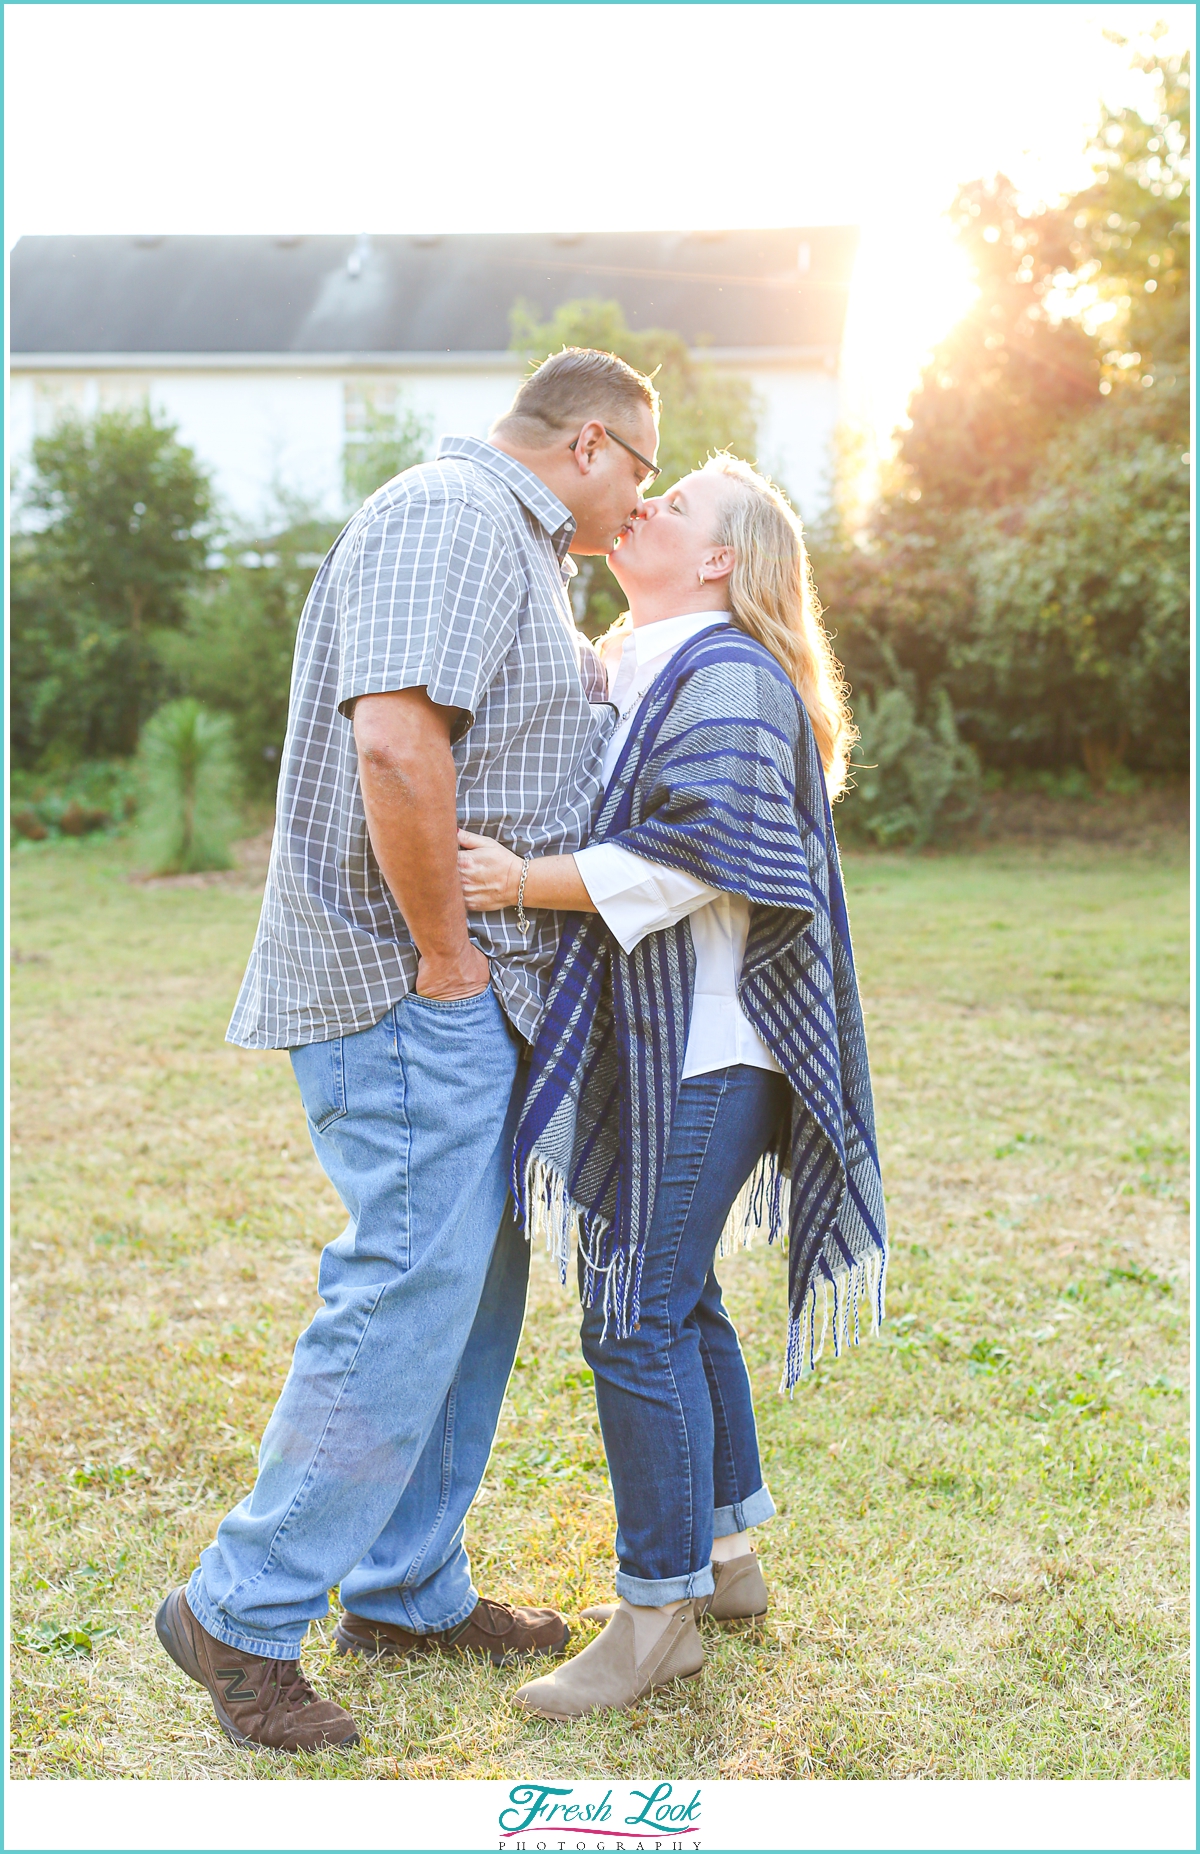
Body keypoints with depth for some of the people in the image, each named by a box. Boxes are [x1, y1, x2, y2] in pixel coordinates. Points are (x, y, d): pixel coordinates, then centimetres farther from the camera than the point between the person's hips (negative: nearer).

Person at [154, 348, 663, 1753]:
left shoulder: (519, 546, 22)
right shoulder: (451, 516, -13)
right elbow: (397, 744, -28)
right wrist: (444, 952, -20)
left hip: (478, 995, 11)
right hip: (407, 984, -11)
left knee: (475, 1290, 14)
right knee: (408, 1297, -8)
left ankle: (408, 1591, 27)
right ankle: (243, 1616, 7)